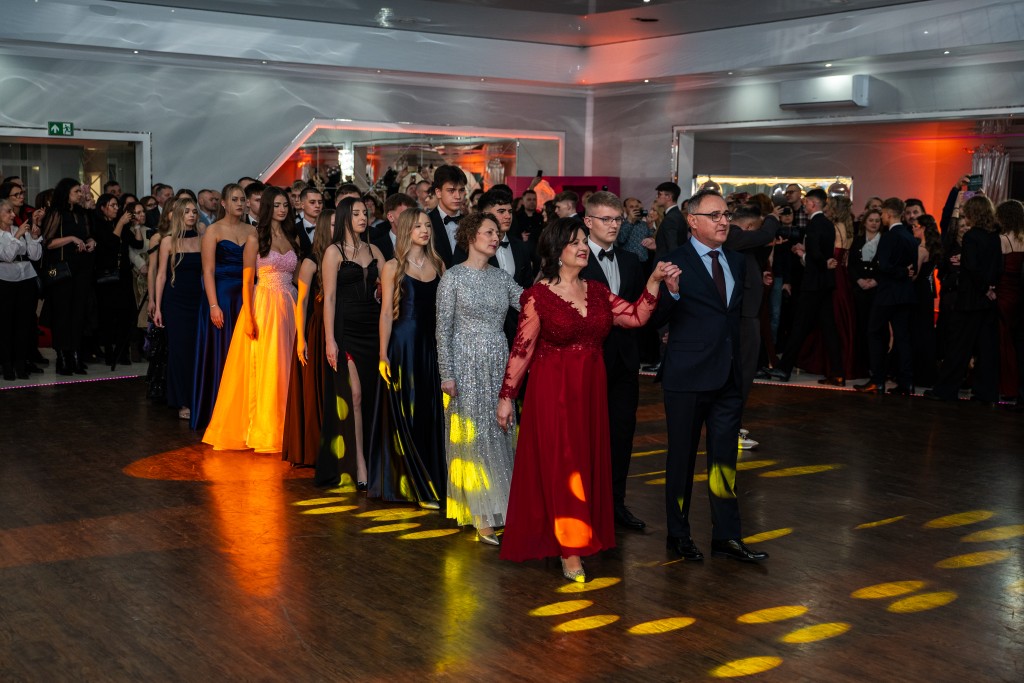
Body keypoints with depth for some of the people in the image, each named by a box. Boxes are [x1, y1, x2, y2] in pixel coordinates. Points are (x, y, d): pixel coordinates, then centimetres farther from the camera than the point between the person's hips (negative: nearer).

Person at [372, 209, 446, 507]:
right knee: (405, 416, -1)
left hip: (433, 345, 4)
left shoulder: (438, 265, 10)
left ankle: (434, 480, 15)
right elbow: (386, 313, -2)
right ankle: (418, 487, 5)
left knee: (431, 415, 7)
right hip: (403, 345, -4)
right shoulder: (393, 267, 0)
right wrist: (383, 355, -8)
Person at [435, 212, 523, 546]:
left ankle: (499, 510, 15)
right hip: (468, 366, -5)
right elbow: (443, 330, -6)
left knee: (499, 436, 6)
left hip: (499, 366, 5)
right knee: (473, 438, -1)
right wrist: (447, 374, -11)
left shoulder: (501, 277, 9)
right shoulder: (453, 277, -4)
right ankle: (481, 518, 3)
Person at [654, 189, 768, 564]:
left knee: (725, 458, 10)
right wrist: (671, 294, -32)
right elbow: (657, 318, -14)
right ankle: (678, 535, 20)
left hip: (729, 377, 5)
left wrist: (740, 362, 14)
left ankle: (727, 536, 17)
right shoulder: (674, 262, -9)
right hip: (688, 377, -5)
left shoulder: (737, 262, 10)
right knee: (682, 458, 8)